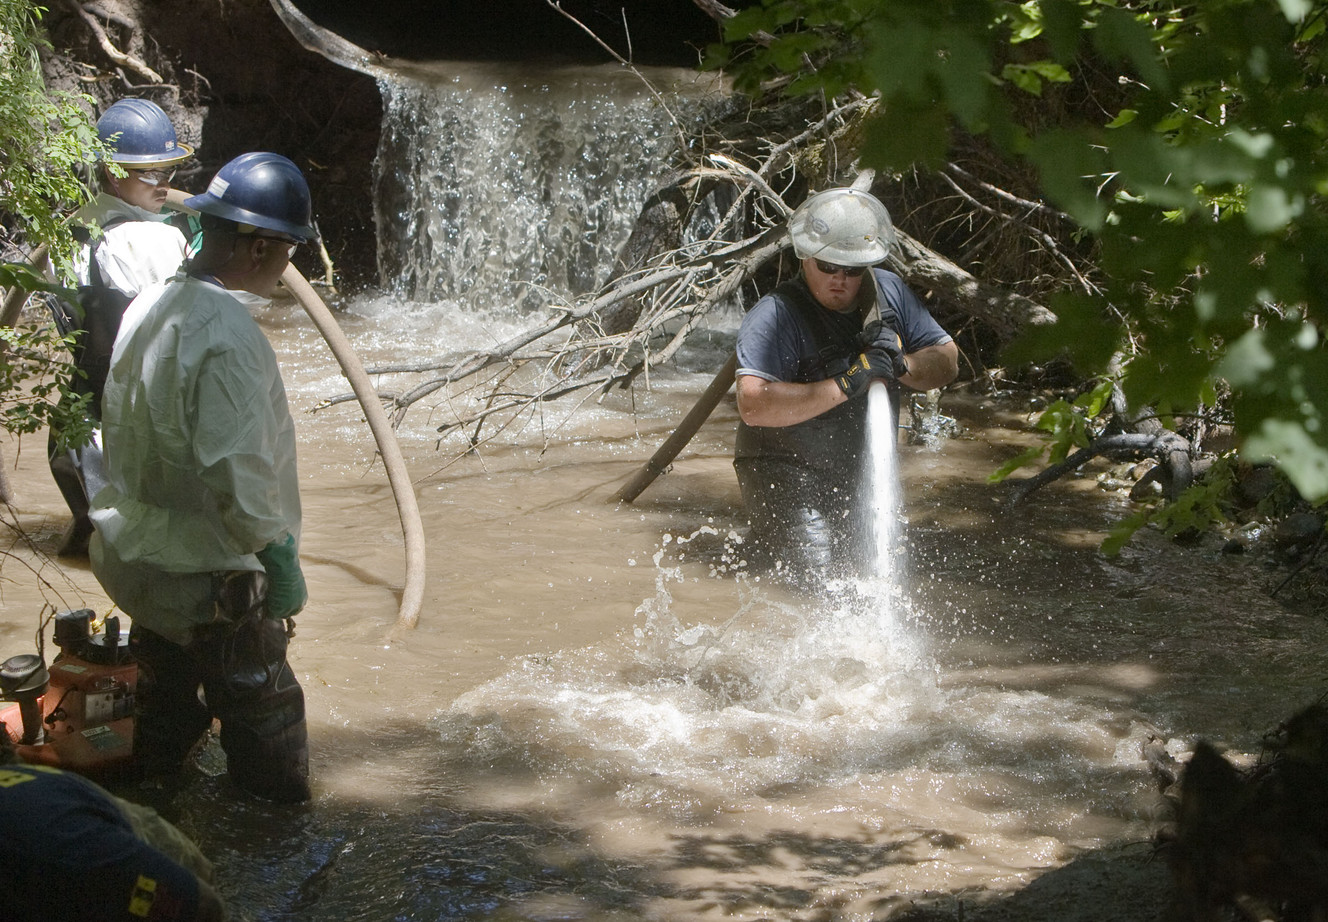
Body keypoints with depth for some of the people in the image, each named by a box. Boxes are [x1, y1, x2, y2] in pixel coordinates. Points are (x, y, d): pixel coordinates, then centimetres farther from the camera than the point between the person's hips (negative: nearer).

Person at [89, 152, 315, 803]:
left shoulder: (147, 309, 3)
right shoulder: (227, 336, -25)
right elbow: (235, 475, -28)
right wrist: (280, 555, -16)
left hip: (132, 558, 9)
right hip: (210, 578, -9)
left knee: (166, 707, 23)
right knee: (264, 722, 6)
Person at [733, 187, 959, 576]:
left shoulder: (889, 292, -1)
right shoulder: (773, 317, -22)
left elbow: (947, 361, 3)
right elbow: (753, 406, -35)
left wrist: (901, 365, -19)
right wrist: (845, 385, -37)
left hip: (857, 477, 7)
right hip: (786, 475, -7)